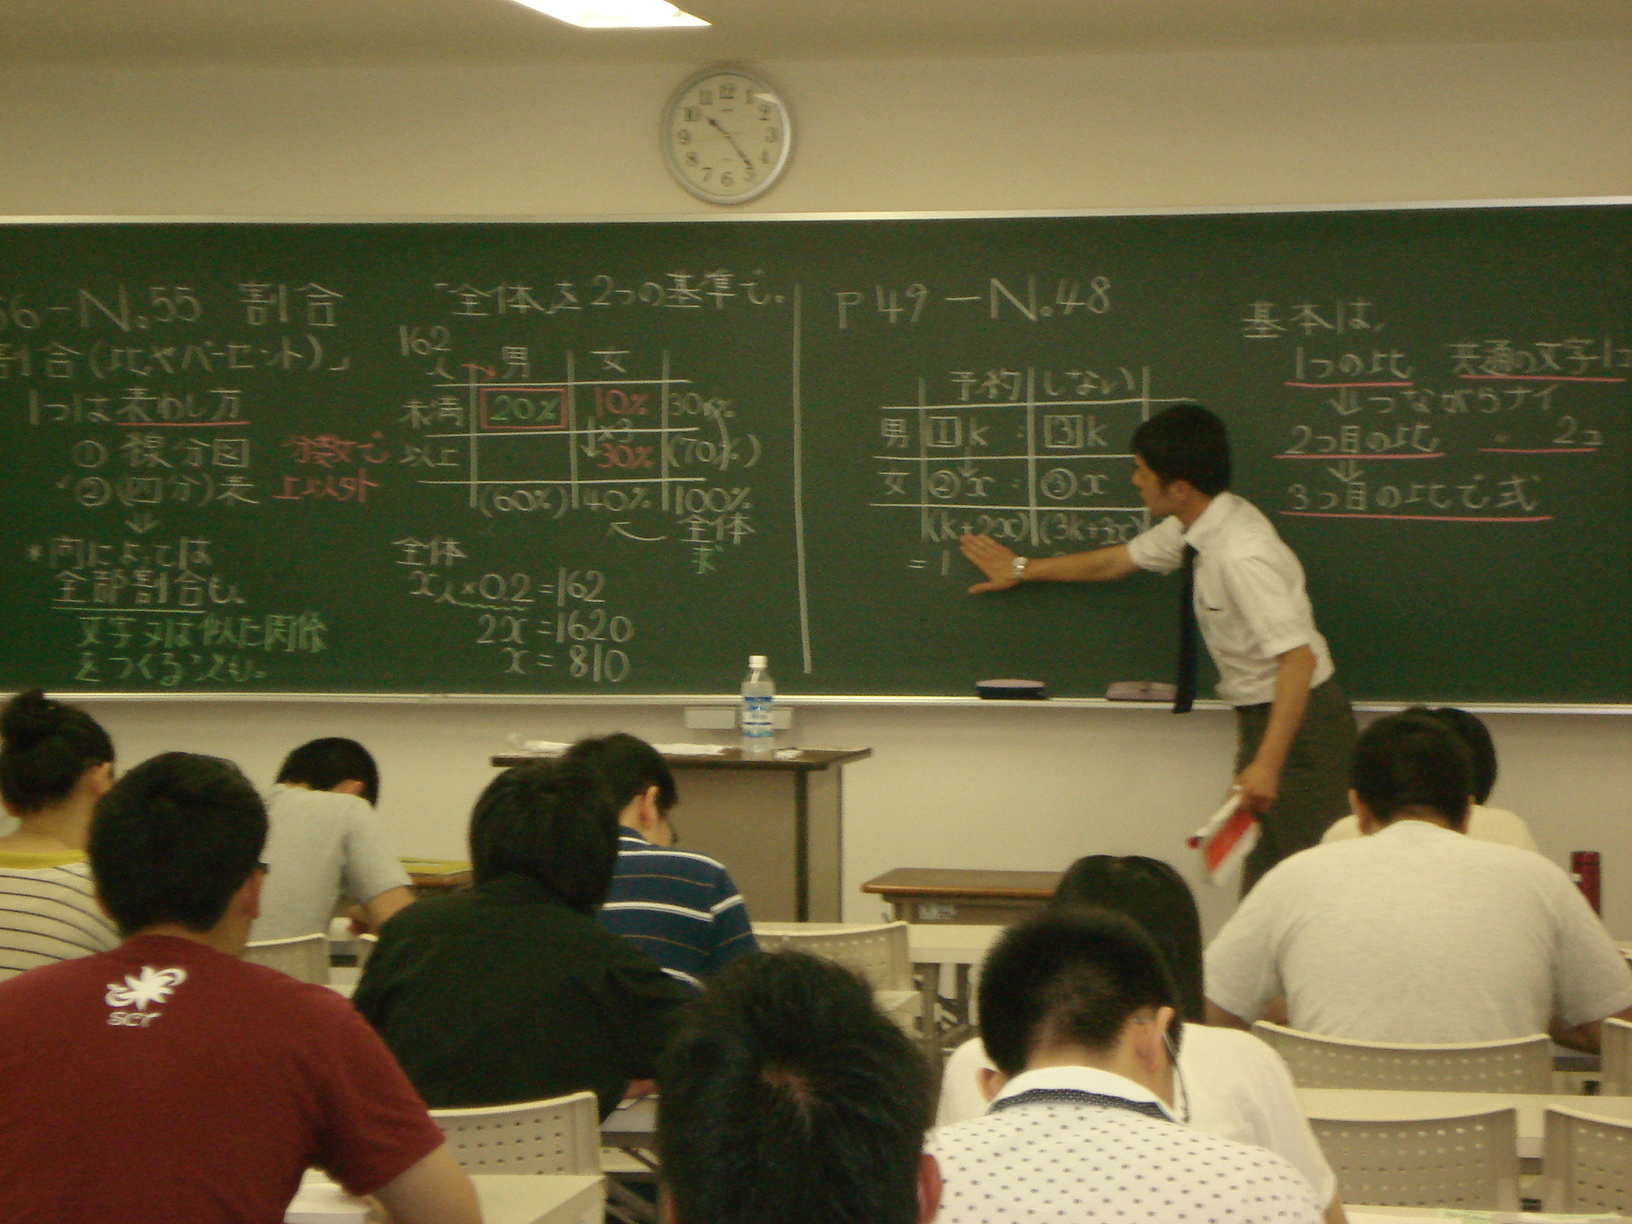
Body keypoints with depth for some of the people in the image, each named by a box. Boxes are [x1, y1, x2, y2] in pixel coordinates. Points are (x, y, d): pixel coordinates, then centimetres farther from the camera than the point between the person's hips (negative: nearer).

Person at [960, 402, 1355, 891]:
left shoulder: (1243, 557, -26)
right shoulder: (1194, 527, 4)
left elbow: (1299, 657, -30)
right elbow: (1115, 562, 21)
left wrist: (1268, 763, -32)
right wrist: (1021, 570, 32)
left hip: (1297, 721, -10)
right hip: (1259, 714, 10)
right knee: (1261, 882, 11)